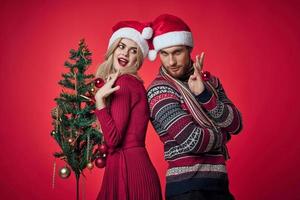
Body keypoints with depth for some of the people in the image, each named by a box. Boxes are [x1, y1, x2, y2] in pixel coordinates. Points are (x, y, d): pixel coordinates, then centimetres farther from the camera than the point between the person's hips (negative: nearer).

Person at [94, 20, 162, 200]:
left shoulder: (123, 83, -13)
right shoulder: (133, 83, 13)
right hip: (135, 164, 9)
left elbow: (113, 139, -19)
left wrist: (99, 99, -18)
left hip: (128, 168, -9)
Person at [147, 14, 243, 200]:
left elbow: (236, 125, -3)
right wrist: (221, 135, -2)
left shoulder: (209, 81, 7)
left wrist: (204, 95, -15)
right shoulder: (159, 90, -12)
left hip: (219, 183, 6)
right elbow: (191, 140, -20)